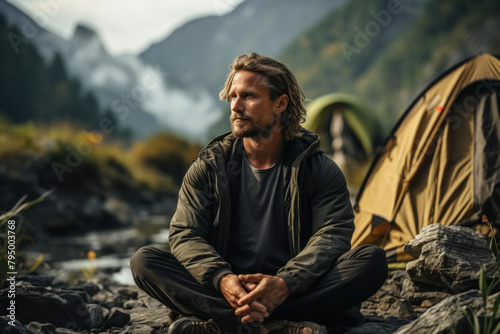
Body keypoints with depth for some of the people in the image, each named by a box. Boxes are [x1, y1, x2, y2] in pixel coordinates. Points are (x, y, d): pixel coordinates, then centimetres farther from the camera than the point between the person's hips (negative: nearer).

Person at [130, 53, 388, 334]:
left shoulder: (320, 170, 3)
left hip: (295, 292, 0)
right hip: (225, 292, 1)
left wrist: (285, 284, -29)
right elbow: (185, 234, -2)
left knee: (373, 260, -26)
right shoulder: (208, 168, 6)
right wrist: (222, 279, -25)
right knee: (144, 261, -21)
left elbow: (332, 235, -8)